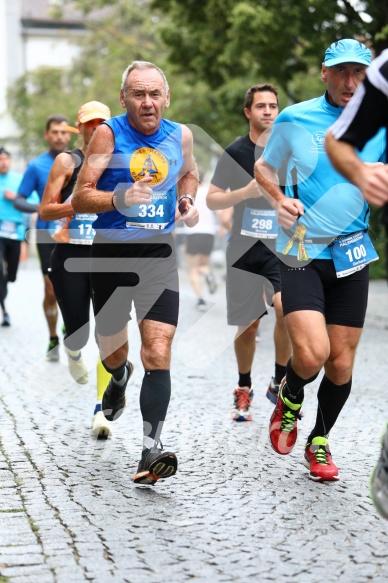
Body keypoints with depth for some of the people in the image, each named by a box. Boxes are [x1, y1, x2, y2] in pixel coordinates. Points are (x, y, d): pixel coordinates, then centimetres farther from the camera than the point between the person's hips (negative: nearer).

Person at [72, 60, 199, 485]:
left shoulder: (180, 135, 3)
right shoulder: (108, 134, -9)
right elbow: (80, 199, -13)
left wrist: (188, 201, 3)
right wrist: (120, 199, -32)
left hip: (158, 254, 1)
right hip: (111, 253, -1)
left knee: (157, 354, -13)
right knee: (112, 353, 15)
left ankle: (151, 450, -13)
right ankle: (120, 378, 53)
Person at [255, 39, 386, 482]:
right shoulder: (294, 119, -2)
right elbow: (264, 166, 13)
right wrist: (279, 200, -6)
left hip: (352, 254, 3)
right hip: (301, 251, -2)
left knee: (341, 363, 5)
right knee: (311, 354, -19)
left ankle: (319, 442, 29)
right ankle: (290, 398, 17)